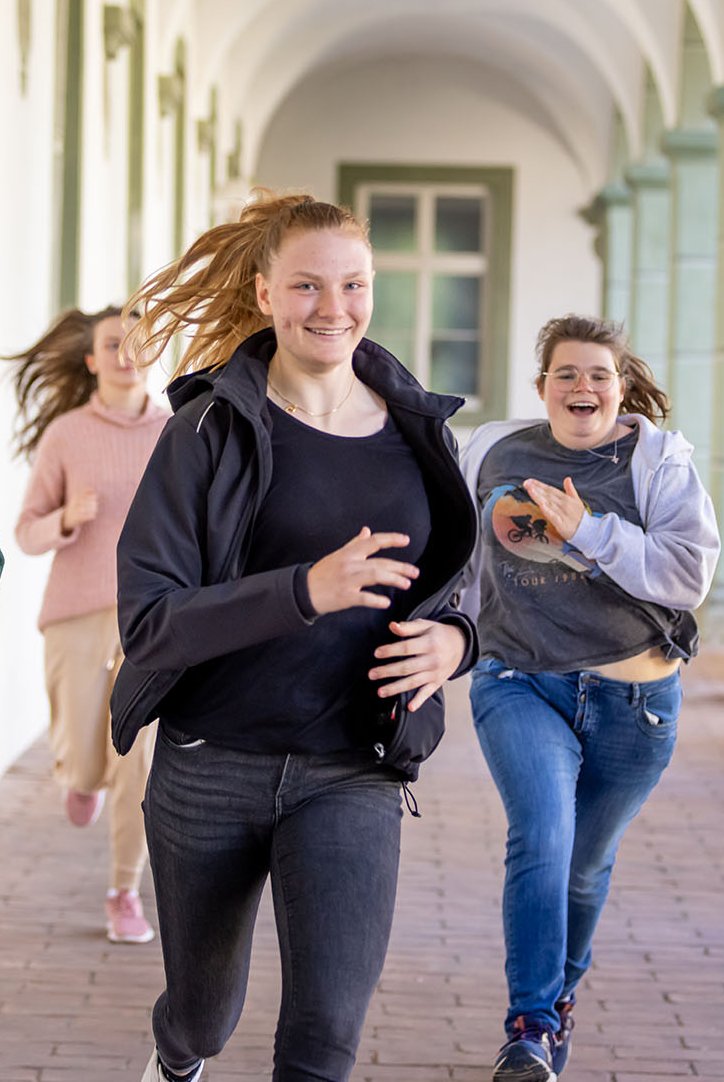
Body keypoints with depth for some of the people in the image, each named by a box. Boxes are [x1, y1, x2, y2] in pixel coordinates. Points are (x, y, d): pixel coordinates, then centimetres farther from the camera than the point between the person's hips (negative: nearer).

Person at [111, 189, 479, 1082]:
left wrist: (453, 642, -9)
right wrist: (306, 590, -28)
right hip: (209, 766, -1)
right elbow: (147, 625, -14)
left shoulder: (419, 432, 4)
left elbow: (450, 590, 17)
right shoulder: (212, 430, -7)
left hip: (351, 779, 1)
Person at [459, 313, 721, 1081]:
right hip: (520, 685, 0)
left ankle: (561, 990, 43)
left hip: (631, 699, 0)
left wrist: (587, 530, -23)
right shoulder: (493, 456, 3)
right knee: (541, 837, -23)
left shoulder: (658, 463, -5)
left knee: (586, 862, 15)